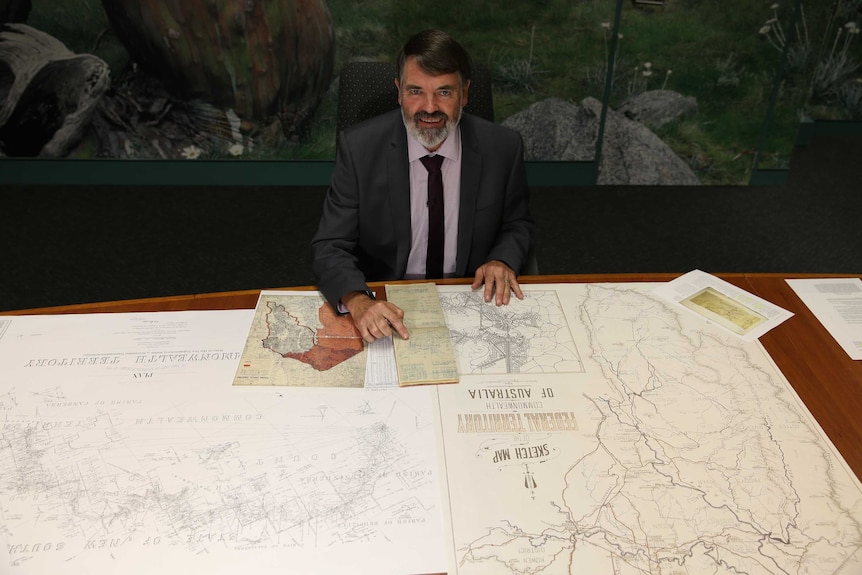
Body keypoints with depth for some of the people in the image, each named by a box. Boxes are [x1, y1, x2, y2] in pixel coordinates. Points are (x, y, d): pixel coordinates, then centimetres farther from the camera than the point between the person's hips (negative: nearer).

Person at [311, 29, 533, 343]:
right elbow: (330, 247, -10)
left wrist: (503, 260, -11)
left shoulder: (503, 147, -6)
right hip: (385, 307, 0)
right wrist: (357, 300, -30)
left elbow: (517, 224, 11)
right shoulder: (358, 146, -10)